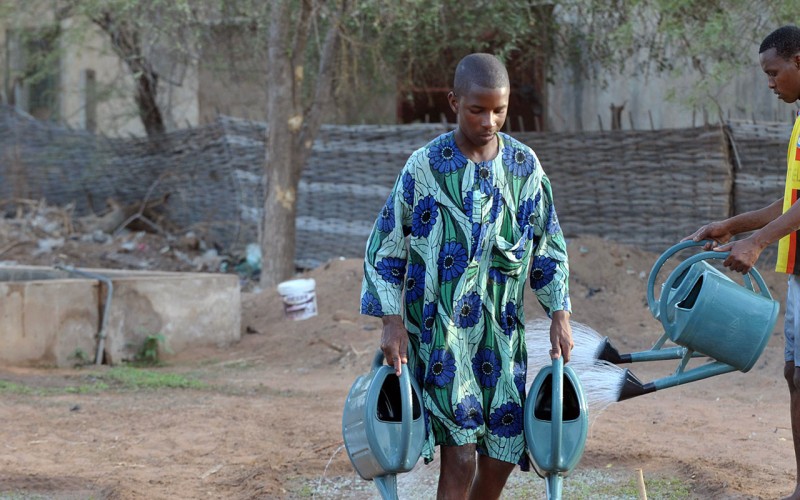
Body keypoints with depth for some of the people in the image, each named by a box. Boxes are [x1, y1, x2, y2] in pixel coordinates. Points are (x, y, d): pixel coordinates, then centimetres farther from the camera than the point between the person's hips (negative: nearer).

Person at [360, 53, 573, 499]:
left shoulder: (524, 165, 4)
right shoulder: (425, 166, -6)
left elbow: (548, 245, 12)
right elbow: (384, 247, -1)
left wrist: (560, 316, 5)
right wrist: (393, 322, -8)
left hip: (501, 329, 4)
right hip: (439, 329, -4)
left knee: (502, 454, 5)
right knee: (460, 457, -11)